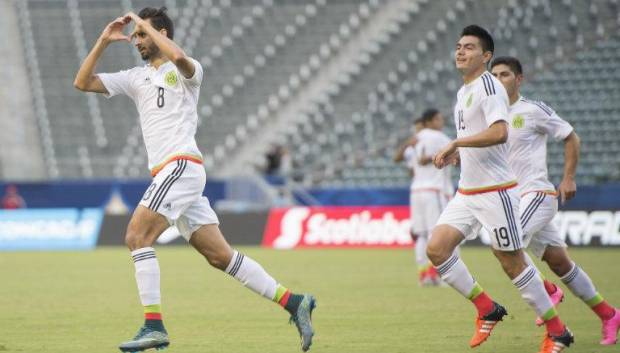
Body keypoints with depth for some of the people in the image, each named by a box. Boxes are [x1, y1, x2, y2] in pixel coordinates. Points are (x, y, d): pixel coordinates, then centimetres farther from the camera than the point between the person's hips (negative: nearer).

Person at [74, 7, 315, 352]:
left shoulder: (186, 71, -1)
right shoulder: (136, 78, 20)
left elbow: (178, 57, -26)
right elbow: (83, 82, 18)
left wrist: (146, 26, -13)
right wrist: (104, 41, 8)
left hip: (181, 165, -8)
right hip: (168, 173, 8)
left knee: (137, 236, -16)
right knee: (220, 256, 3)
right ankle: (294, 302, 4)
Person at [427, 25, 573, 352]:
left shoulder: (488, 85, -13)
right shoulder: (463, 92, 17)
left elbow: (499, 132, -28)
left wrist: (455, 143, -24)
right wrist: (456, 154, 12)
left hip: (495, 190, -9)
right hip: (466, 192, 9)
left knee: (512, 262, -4)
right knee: (436, 248, -6)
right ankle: (487, 309, 7)